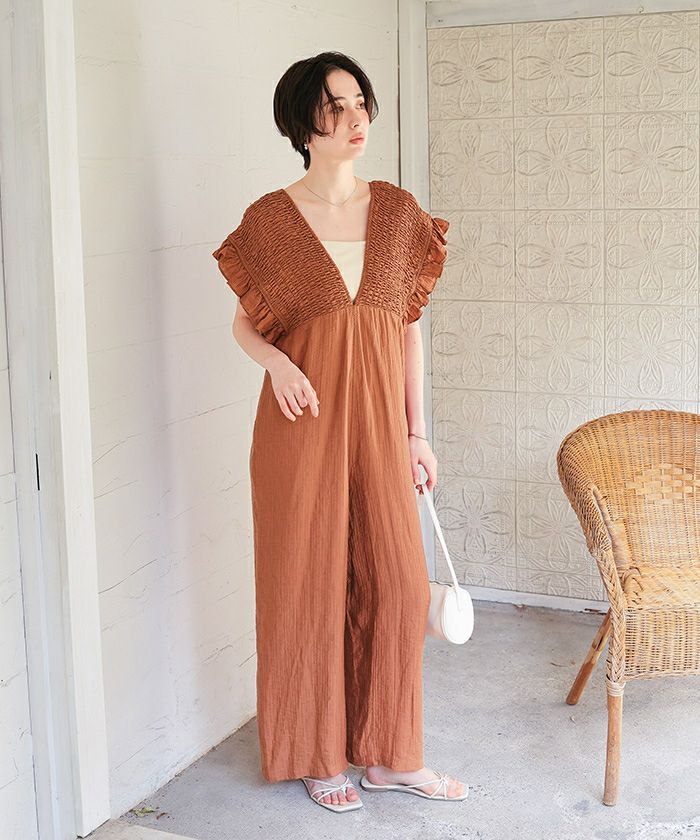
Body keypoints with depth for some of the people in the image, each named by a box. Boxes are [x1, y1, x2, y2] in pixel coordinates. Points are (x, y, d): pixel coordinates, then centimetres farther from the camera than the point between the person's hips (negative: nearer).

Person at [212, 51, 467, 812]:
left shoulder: (398, 211, 5)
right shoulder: (270, 219, -4)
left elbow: (408, 328, 9)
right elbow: (244, 323, 5)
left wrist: (416, 432, 8)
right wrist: (277, 363, -17)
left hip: (378, 423, 3)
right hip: (304, 423, -3)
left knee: (395, 584, 5)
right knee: (309, 586, 5)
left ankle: (389, 754, 22)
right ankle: (316, 756, 23)